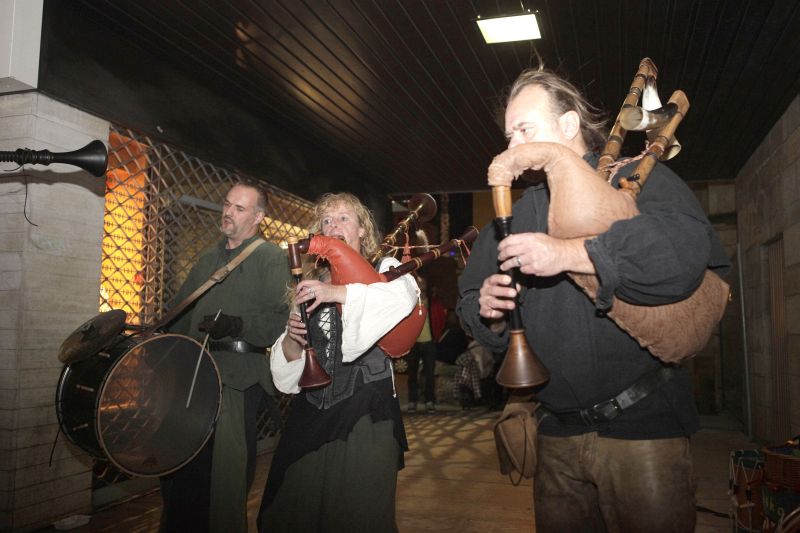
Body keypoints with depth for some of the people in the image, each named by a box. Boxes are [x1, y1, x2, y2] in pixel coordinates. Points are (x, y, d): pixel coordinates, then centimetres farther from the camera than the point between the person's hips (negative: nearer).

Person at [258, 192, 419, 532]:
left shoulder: (383, 269, 4)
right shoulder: (311, 284, 15)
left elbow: (405, 295, -22)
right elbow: (287, 358, 16)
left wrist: (338, 293, -27)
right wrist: (292, 338, -6)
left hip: (365, 408, -4)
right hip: (312, 408, 4)